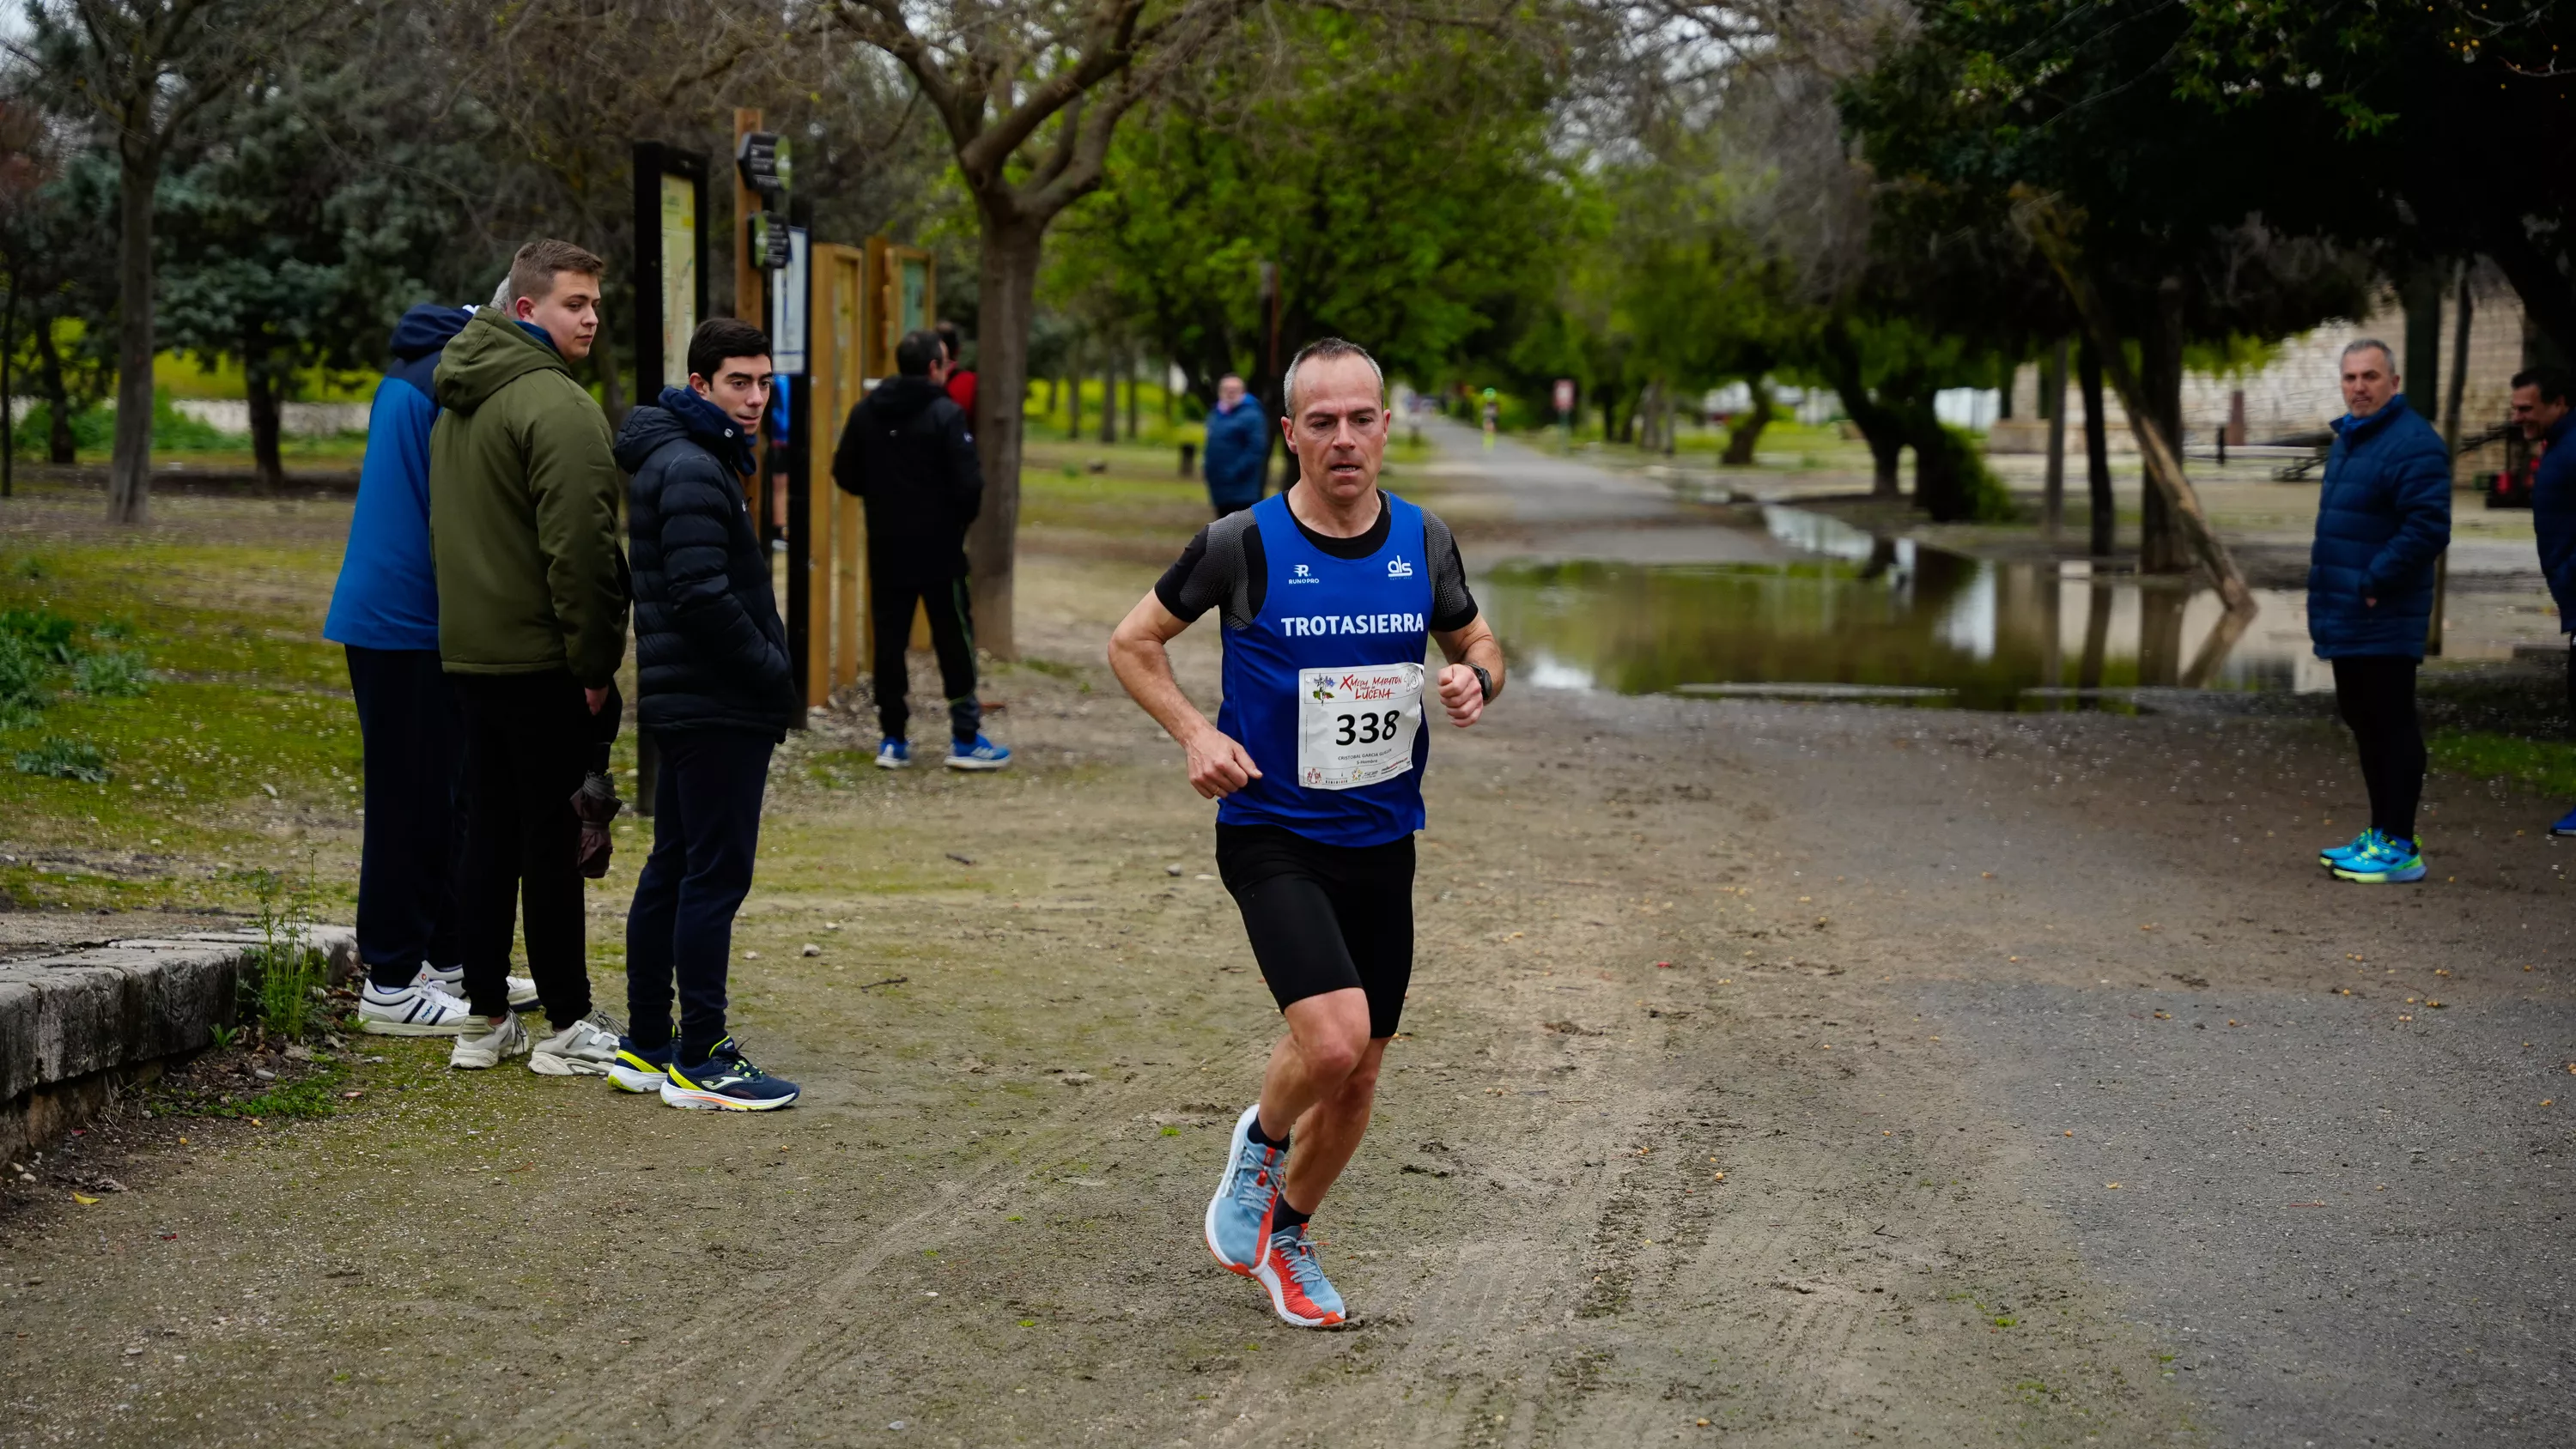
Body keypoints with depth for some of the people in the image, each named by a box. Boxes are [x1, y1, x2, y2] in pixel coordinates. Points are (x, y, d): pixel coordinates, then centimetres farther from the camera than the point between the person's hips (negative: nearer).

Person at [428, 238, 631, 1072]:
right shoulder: (556, 404, -15)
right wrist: (595, 664, -16)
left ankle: (486, 1019, 16)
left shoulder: (458, 401, 16)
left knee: (488, 831, 12)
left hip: (470, 651, 9)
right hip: (541, 656, -9)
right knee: (554, 835, -3)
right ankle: (568, 1026, 3)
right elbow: (578, 547, -21)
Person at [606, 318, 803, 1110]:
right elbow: (703, 599, -23)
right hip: (716, 708, -11)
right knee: (714, 877, -7)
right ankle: (700, 1061, -3)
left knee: (673, 871, 13)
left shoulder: (690, 460, 17)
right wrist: (781, 681, -14)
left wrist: (773, 676, 14)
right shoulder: (692, 470, -16)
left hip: (686, 700, 11)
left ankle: (646, 1047, 20)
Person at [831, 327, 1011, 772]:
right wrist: (962, 517, 4)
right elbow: (968, 484, -16)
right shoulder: (945, 414, -14)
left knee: (889, 637, 8)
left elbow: (845, 474, 6)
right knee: (954, 638, 4)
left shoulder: (866, 411, 3)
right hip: (939, 547, -4)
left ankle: (893, 739, 10)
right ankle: (965, 739, 6)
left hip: (886, 547, 5)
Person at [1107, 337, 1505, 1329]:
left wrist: (1477, 679, -7)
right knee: (1333, 1037, -23)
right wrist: (1195, 732, -14)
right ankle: (1259, 1146, 11)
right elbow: (1132, 642, 2)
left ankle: (1285, 1234, 36)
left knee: (1358, 1072, 11)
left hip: (1382, 841, 5)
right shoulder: (1242, 544, -10)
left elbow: (1476, 644, 17)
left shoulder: (1422, 542, 1)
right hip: (1273, 835, -4)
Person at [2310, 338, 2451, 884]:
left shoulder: (2413, 443, -15)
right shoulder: (2349, 438, 16)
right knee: (2363, 722, 15)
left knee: (2391, 726, -6)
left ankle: (2399, 848, -3)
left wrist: (2374, 583, -21)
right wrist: (2323, 569, 16)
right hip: (2345, 618, 10)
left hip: (2383, 622, -10)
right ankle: (2380, 834, 25)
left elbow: (2428, 529, -23)